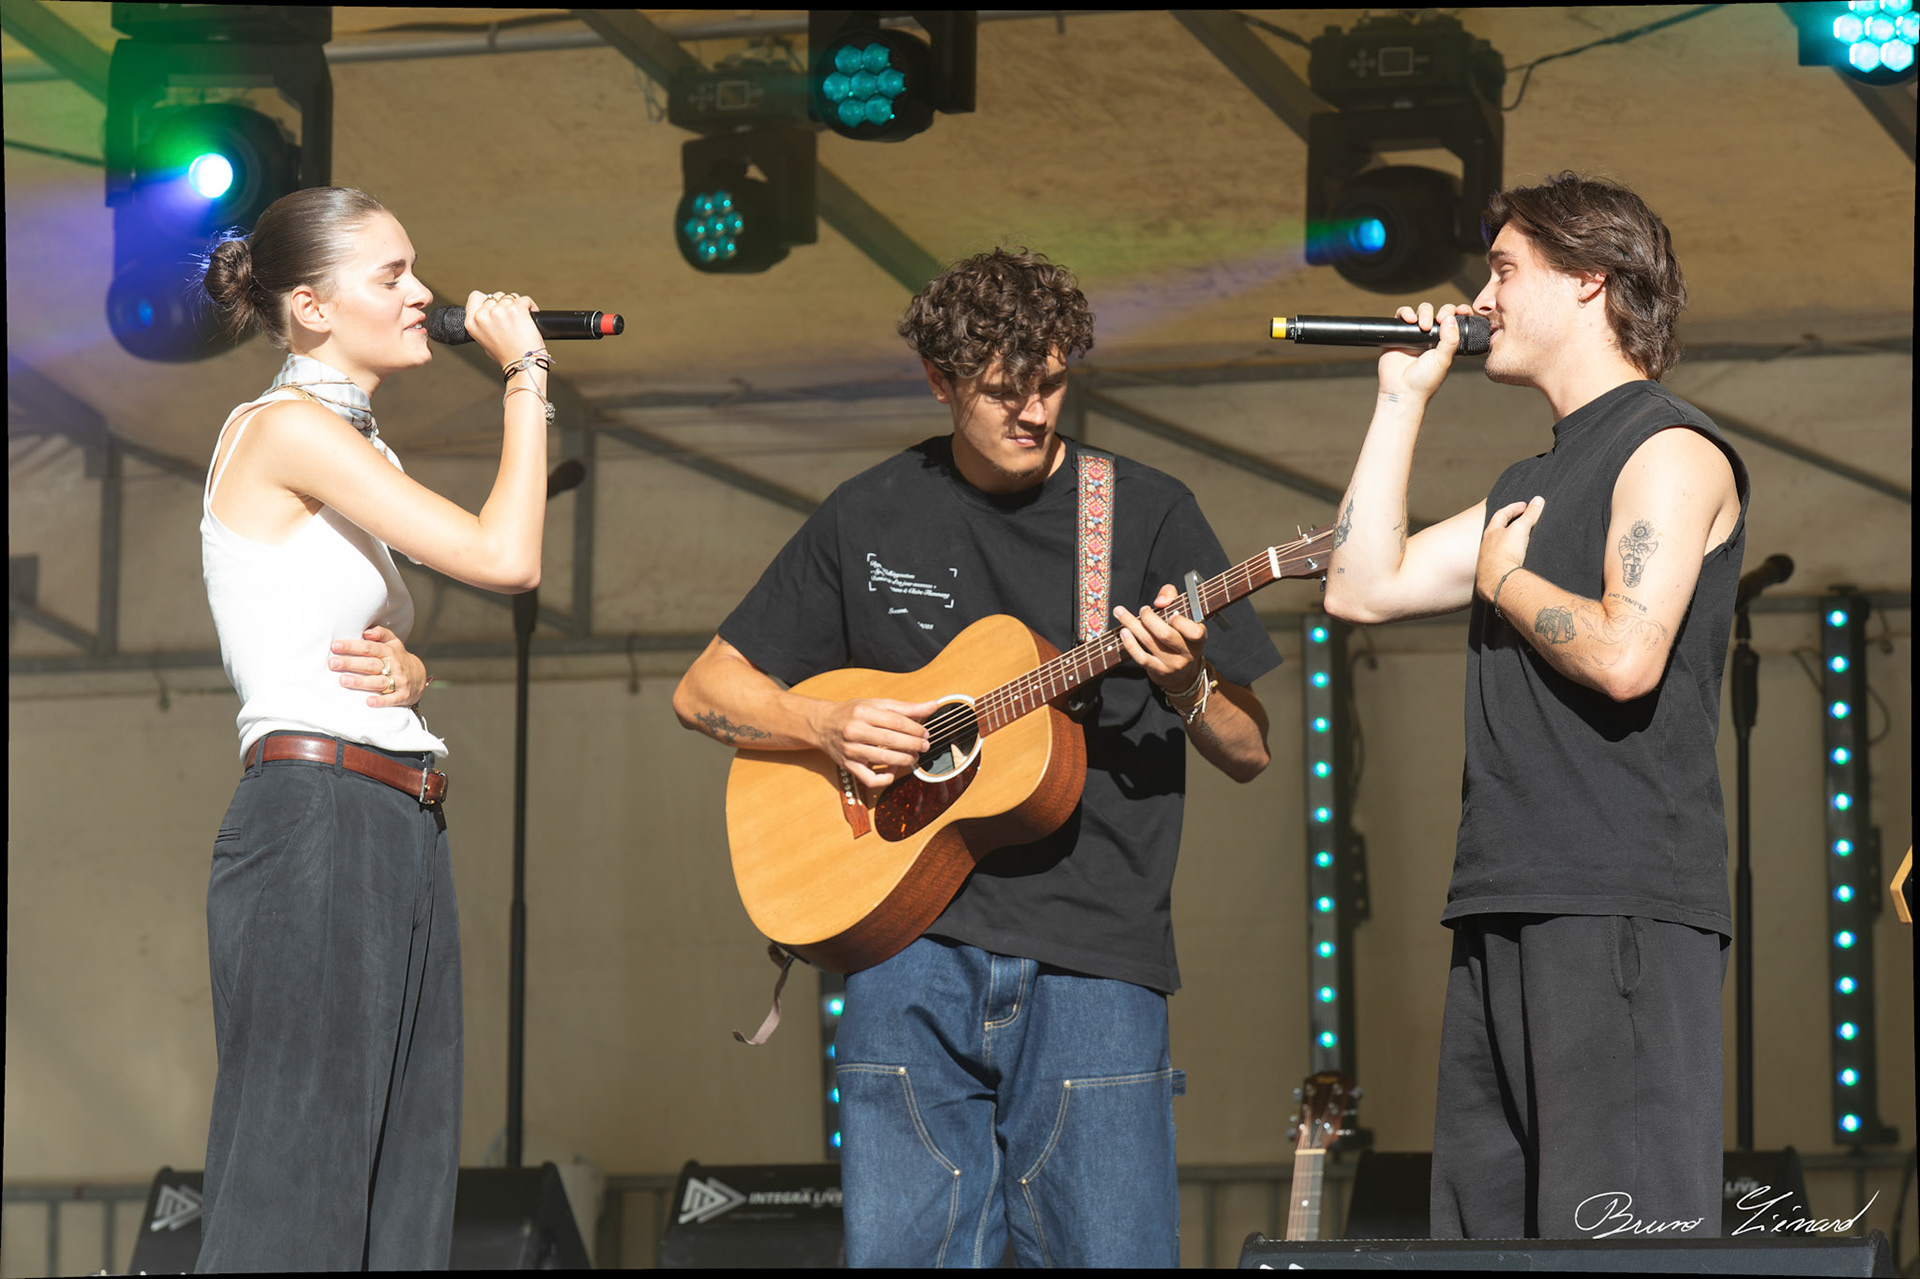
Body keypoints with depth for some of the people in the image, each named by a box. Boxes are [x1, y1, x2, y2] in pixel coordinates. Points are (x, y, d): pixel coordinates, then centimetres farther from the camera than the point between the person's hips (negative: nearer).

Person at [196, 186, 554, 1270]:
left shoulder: (360, 449, 20)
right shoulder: (287, 429, -8)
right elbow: (505, 559, -16)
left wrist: (405, 671, 4)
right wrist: (527, 375, -6)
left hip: (404, 834, 9)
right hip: (316, 819, -9)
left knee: (403, 1189, 4)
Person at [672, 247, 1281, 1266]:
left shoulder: (1145, 513, 6)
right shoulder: (870, 517, 10)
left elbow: (1249, 753, 8)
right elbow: (705, 692, 14)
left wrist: (1187, 685, -14)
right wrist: (828, 728, -4)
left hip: (1090, 961, -1)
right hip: (913, 948, 1)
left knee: (1108, 1251, -8)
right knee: (898, 1247, -2)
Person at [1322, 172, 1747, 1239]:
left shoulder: (1670, 449, -4)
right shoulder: (1533, 486, 25)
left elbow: (1624, 656, -18)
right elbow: (1365, 586, 21)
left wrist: (1502, 581, 0)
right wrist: (1404, 396, 22)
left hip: (1623, 911, -9)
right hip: (1506, 911, 9)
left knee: (1614, 1243, -14)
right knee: (1484, 1232, 5)